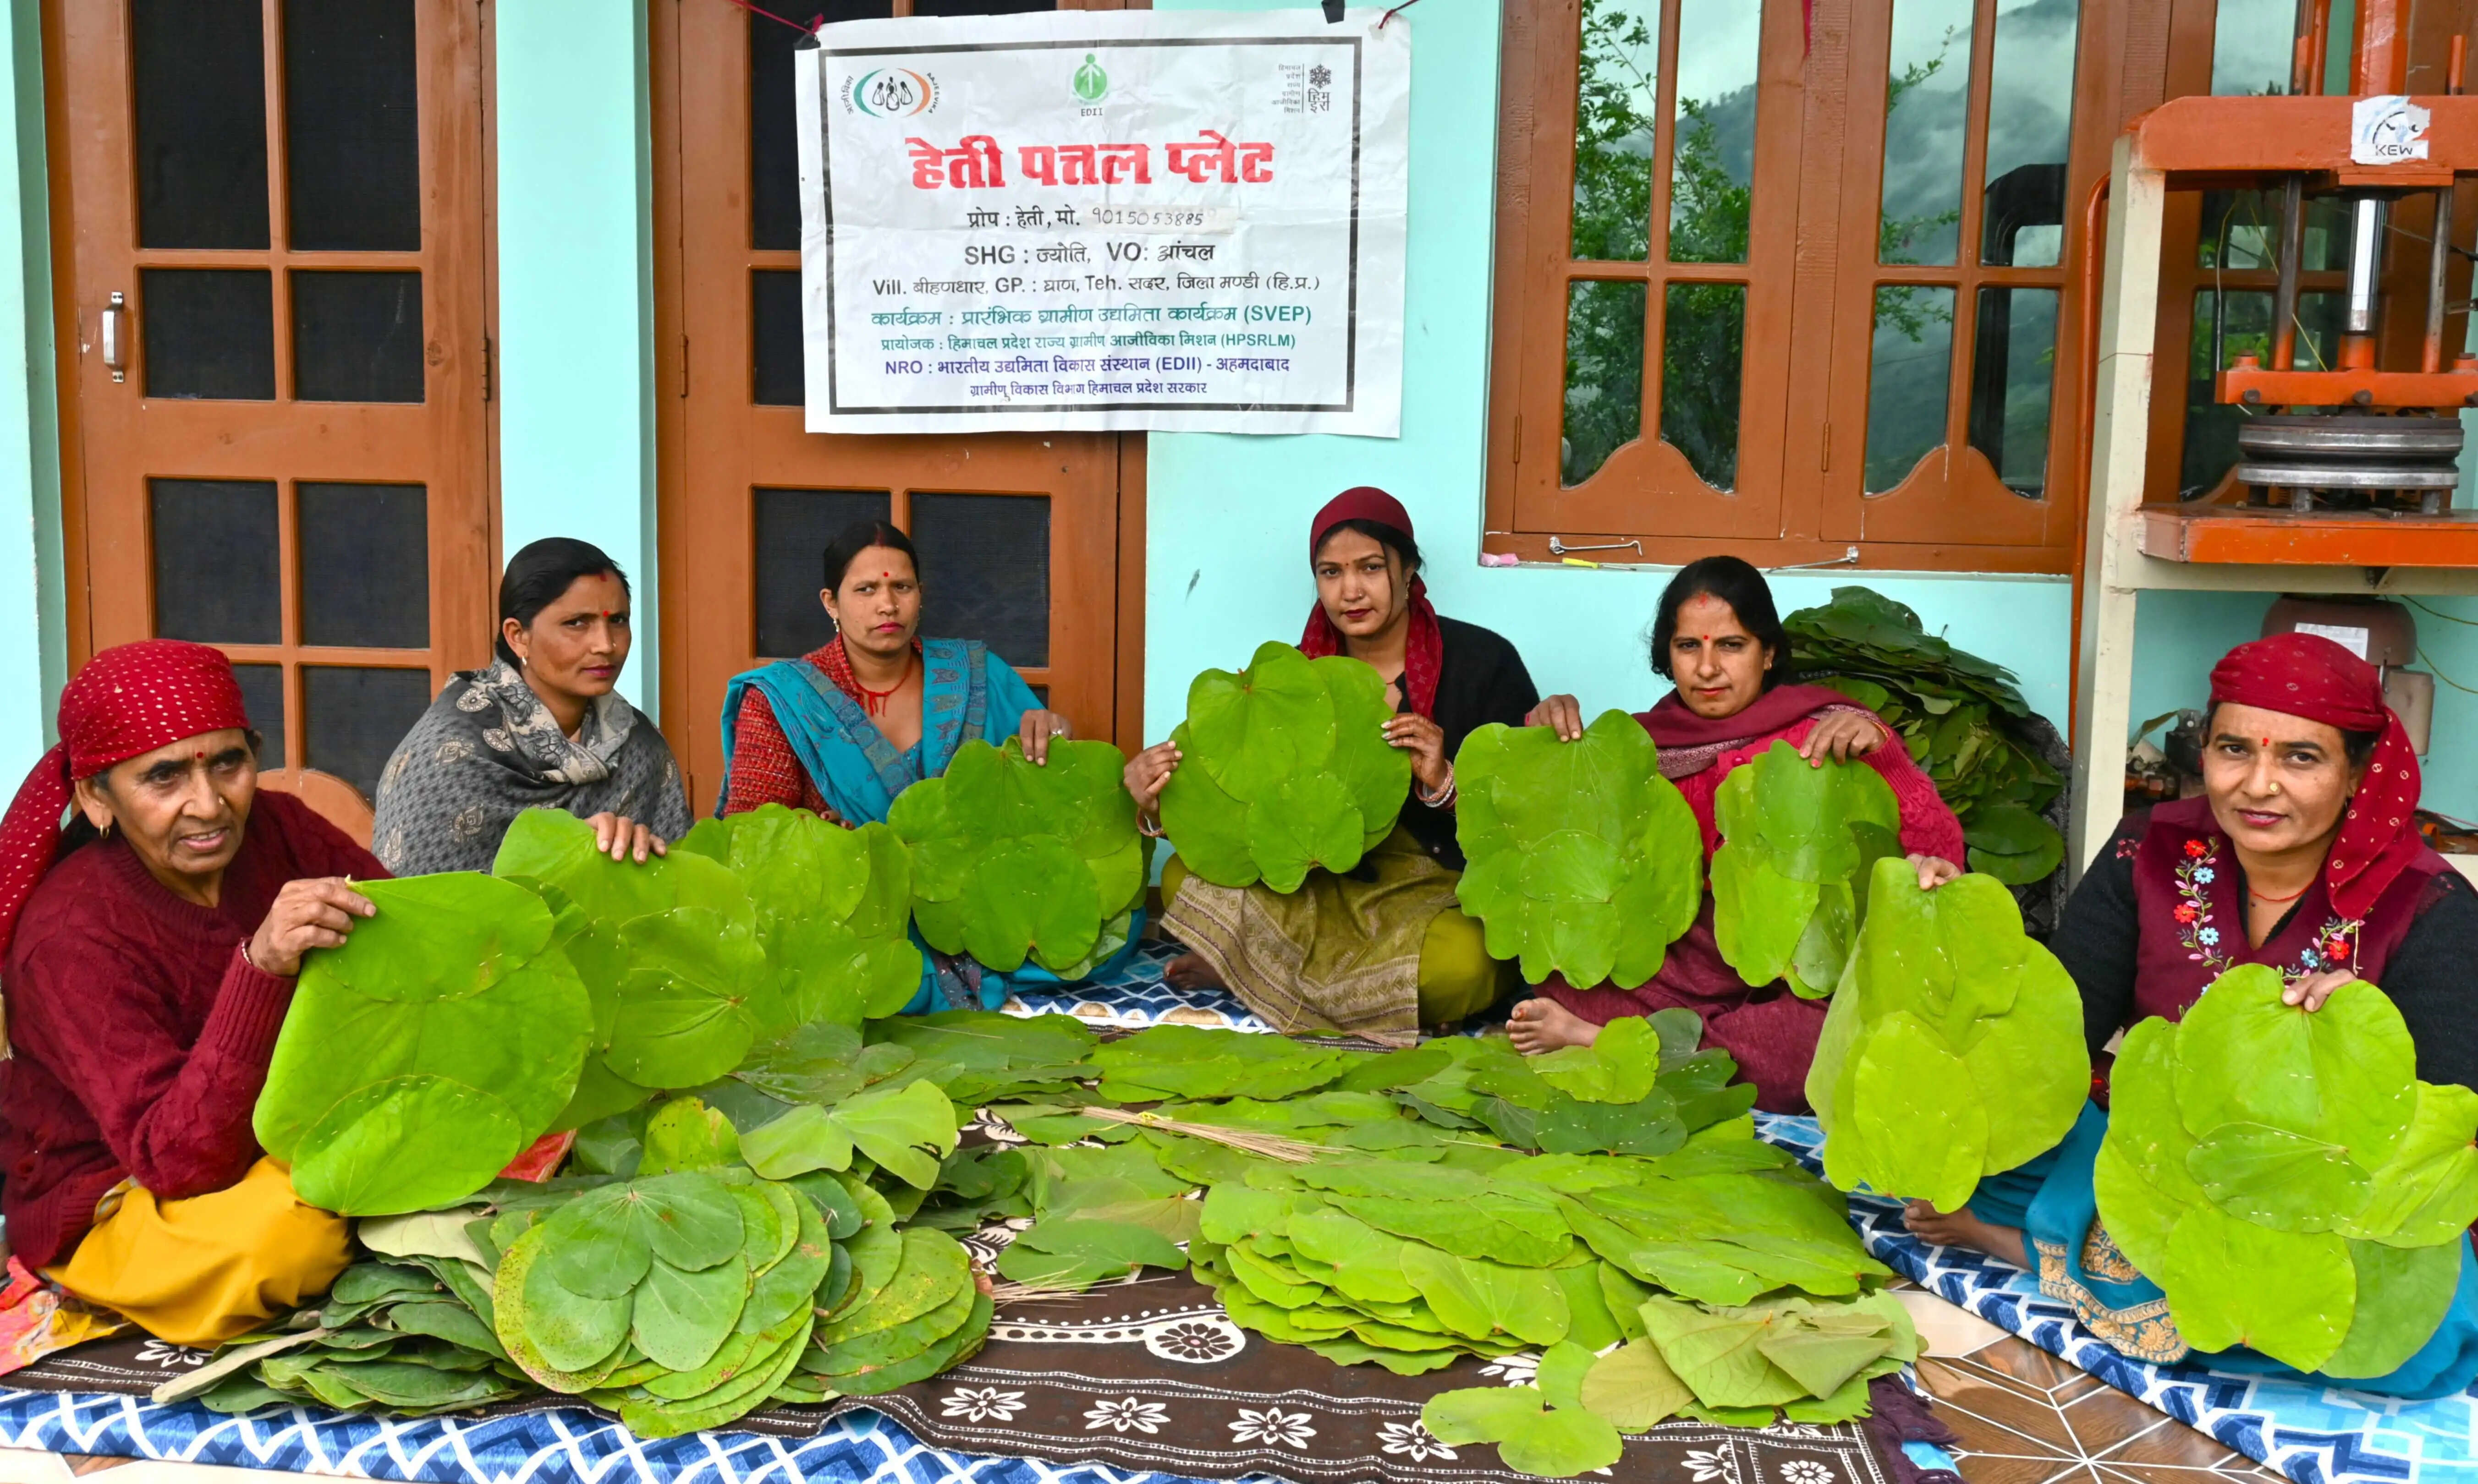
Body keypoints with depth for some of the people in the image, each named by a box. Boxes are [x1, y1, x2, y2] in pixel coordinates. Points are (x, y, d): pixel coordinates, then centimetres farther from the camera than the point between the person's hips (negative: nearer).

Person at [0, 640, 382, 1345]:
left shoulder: (273, 830, -9)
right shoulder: (71, 936, -24)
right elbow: (183, 1159, -33)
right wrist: (260, 966, -46)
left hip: (271, 1144, 6)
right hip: (112, 1209, -5)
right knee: (282, 1222, -37)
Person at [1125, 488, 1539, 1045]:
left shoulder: (1482, 661, -5)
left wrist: (1443, 784, -24)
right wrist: (1162, 807, -17)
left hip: (1452, 897, -3)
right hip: (1335, 890, 3)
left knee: (1457, 962, -38)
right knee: (1186, 875, -14)